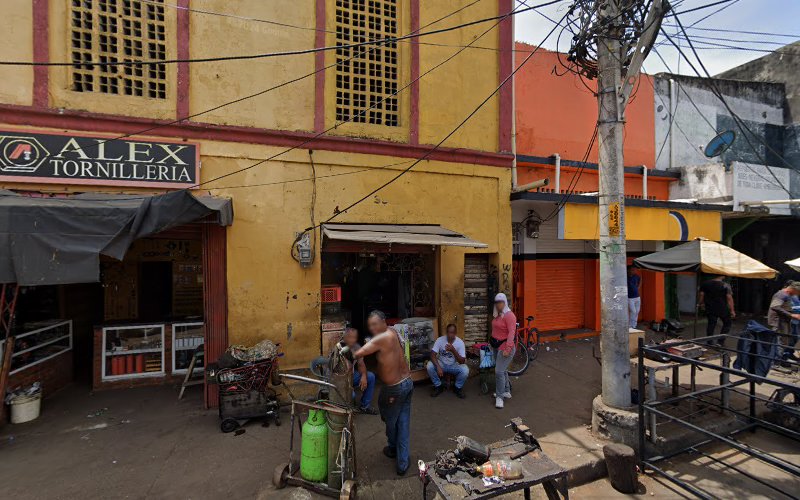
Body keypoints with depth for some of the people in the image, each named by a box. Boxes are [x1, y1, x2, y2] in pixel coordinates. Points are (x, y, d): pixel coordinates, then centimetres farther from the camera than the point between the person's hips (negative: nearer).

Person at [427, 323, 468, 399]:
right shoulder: (440, 340, -18)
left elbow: (462, 361, -24)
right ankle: (438, 386, -2)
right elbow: (432, 355, -23)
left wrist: (453, 350, -39)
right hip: (442, 364, 1)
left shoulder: (460, 342, -19)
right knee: (430, 366, -27)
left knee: (465, 370, -30)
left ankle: (458, 388, 1)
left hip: (455, 365, -1)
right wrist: (438, 367, -39)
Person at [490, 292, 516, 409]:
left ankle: (500, 397, 5)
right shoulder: (497, 315, 8)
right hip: (496, 346, 8)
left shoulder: (509, 315, -16)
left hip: (505, 347, -8)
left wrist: (507, 349, -26)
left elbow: (511, 333, -22)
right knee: (502, 370, 18)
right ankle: (506, 392, 34)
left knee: (499, 371, -8)